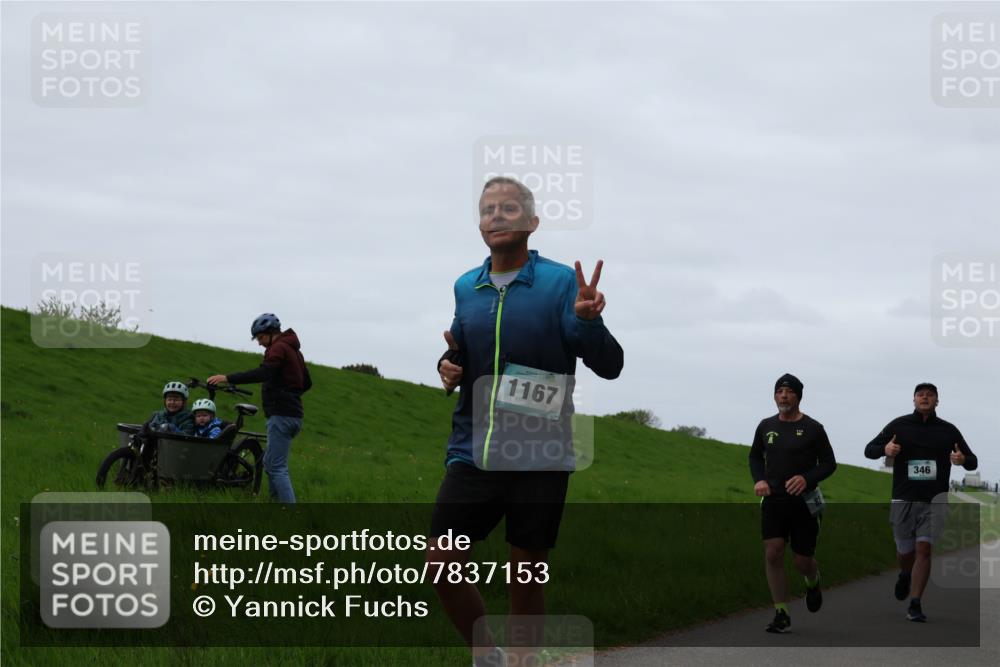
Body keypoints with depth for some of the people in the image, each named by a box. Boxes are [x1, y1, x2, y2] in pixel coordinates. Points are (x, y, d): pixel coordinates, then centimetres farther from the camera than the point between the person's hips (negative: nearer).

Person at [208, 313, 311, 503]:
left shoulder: (279, 348, -11)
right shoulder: (293, 349, 21)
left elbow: (262, 373, -28)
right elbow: (307, 382, 29)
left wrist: (228, 378, -30)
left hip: (281, 416, -10)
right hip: (293, 413, 10)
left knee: (277, 468, -13)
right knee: (270, 463, 20)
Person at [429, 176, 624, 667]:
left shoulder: (560, 283, -5)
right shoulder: (466, 288, 9)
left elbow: (609, 365, -9)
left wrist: (589, 320, -29)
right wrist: (449, 368, 1)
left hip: (538, 458, -4)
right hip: (472, 453, 4)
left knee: (527, 578, 4)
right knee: (442, 564, -3)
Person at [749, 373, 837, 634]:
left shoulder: (812, 428, -4)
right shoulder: (766, 426, 7)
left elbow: (829, 463, 0)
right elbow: (755, 456, 22)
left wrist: (807, 478, -18)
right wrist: (759, 480, 2)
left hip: (803, 502, -2)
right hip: (773, 500, 2)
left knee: (803, 561, 2)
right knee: (772, 554, -12)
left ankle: (813, 583, 40)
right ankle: (782, 616, -5)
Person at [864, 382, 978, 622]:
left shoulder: (948, 431, 6)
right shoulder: (899, 426, 4)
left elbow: (973, 462, 10)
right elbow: (869, 450, 7)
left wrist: (963, 460, -14)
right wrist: (884, 449, -16)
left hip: (933, 501, 0)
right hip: (903, 500, 1)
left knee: (924, 549, -13)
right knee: (905, 552, 9)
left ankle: (915, 605, -9)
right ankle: (906, 575, 46)